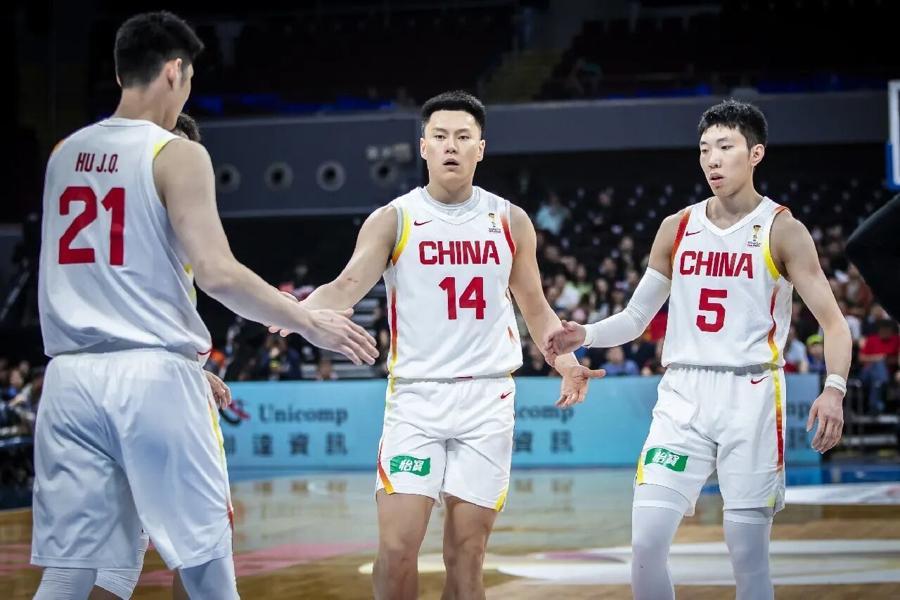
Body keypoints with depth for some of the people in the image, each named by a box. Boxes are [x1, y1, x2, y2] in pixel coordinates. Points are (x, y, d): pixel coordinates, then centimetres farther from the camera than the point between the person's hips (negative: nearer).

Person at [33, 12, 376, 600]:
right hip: (154, 375, -5)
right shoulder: (176, 154, -5)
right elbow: (217, 273, -14)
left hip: (73, 376, 5)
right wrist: (311, 323, -3)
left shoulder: (65, 154, 14)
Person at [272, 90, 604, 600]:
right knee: (397, 547, -9)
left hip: (487, 399, 2)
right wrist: (298, 312, -33)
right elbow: (348, 286, -13)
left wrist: (568, 364, -2)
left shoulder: (511, 221, 7)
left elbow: (537, 310, 15)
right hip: (416, 397, -1)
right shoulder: (393, 220, 0)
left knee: (466, 554, 1)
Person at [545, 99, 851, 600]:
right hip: (682, 396, 3)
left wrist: (834, 389, -22)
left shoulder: (783, 231, -1)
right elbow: (637, 317, 15)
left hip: (751, 396, -3)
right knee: (646, 541, -7)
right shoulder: (677, 228, 10)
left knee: (749, 556, -1)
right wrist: (586, 336, -4)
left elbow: (834, 323, -5)